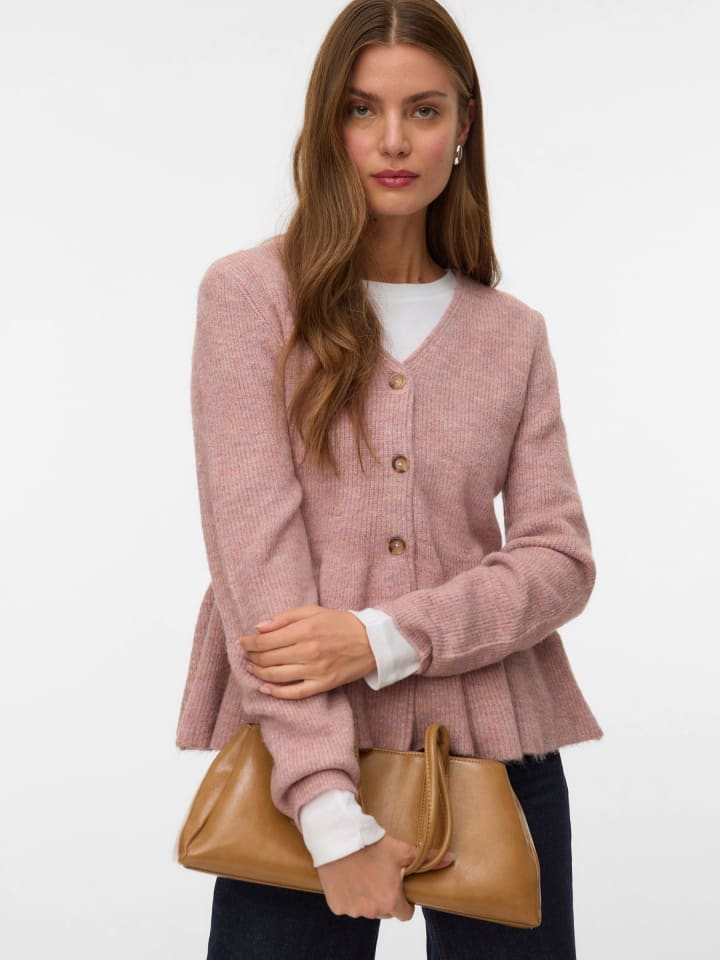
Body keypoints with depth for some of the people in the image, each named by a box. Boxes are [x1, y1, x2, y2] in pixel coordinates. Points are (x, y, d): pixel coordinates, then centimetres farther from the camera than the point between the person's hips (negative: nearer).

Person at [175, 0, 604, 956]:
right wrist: (331, 812, -18)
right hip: (302, 756, -2)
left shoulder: (512, 334, 9)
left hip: (495, 746, 3)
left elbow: (562, 560, 2)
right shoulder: (249, 296, -1)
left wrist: (384, 638, -15)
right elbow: (255, 552, -11)